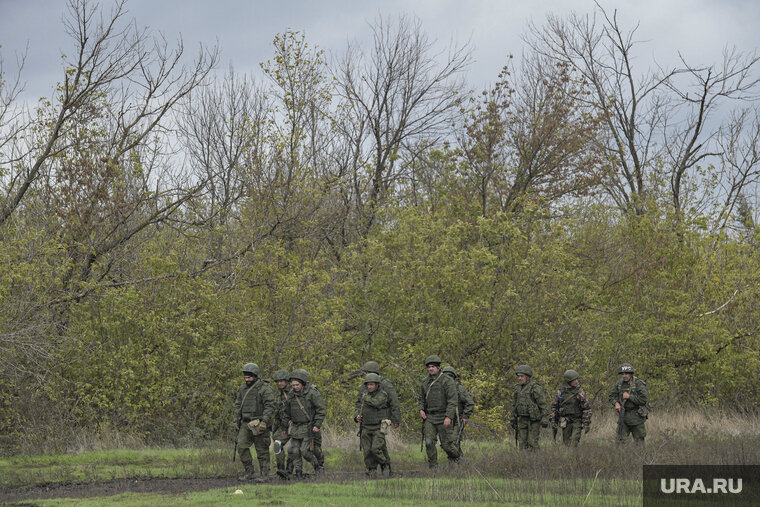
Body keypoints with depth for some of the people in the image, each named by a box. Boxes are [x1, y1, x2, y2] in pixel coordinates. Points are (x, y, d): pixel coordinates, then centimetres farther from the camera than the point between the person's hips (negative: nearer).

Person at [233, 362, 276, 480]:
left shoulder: (265, 389, -8)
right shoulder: (242, 389, 14)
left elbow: (270, 407, -13)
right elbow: (238, 405, 21)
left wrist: (264, 421, -21)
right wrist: (236, 421, 12)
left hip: (259, 424, -6)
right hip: (246, 424, 6)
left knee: (262, 450, -2)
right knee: (242, 446, -6)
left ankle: (265, 474, 4)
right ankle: (249, 471, 1)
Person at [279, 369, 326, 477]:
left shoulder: (312, 393, -11)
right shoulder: (291, 395, 6)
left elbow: (321, 410, -9)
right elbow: (285, 412, 16)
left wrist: (317, 425, -15)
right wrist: (284, 428, 16)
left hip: (308, 427, -6)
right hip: (296, 428, 6)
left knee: (305, 450, -11)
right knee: (293, 451, -1)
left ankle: (317, 467, 11)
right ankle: (298, 473, 7)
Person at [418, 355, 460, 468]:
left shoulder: (447, 381, -8)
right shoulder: (425, 382, 11)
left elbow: (453, 400, -13)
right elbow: (421, 399, 23)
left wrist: (449, 417, -22)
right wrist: (421, 410, 2)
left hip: (443, 418, -4)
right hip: (429, 418, 4)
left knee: (446, 444, 0)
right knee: (429, 442, -10)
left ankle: (455, 458, 31)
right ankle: (433, 467, -3)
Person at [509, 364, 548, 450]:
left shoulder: (536, 388, -13)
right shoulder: (518, 388, 9)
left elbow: (543, 405, -16)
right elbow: (515, 404, 18)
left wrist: (545, 419, -22)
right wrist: (513, 419, 15)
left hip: (534, 419, -7)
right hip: (523, 419, 7)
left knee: (532, 443, -9)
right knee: (522, 443, 3)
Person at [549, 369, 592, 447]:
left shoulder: (580, 393, -5)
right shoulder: (561, 393, 2)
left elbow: (587, 409, -6)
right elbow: (554, 407, 8)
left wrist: (587, 423, -11)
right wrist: (553, 421, 2)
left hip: (577, 422, -3)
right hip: (565, 422, 3)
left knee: (574, 442, -14)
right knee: (567, 443, 5)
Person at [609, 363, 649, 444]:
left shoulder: (638, 384, -12)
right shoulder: (619, 383, 3)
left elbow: (644, 399, -18)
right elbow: (612, 396, 11)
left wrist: (629, 396, -21)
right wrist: (616, 403, -10)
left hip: (637, 416, -4)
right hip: (624, 415, 4)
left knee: (639, 440, 3)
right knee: (620, 440, -1)